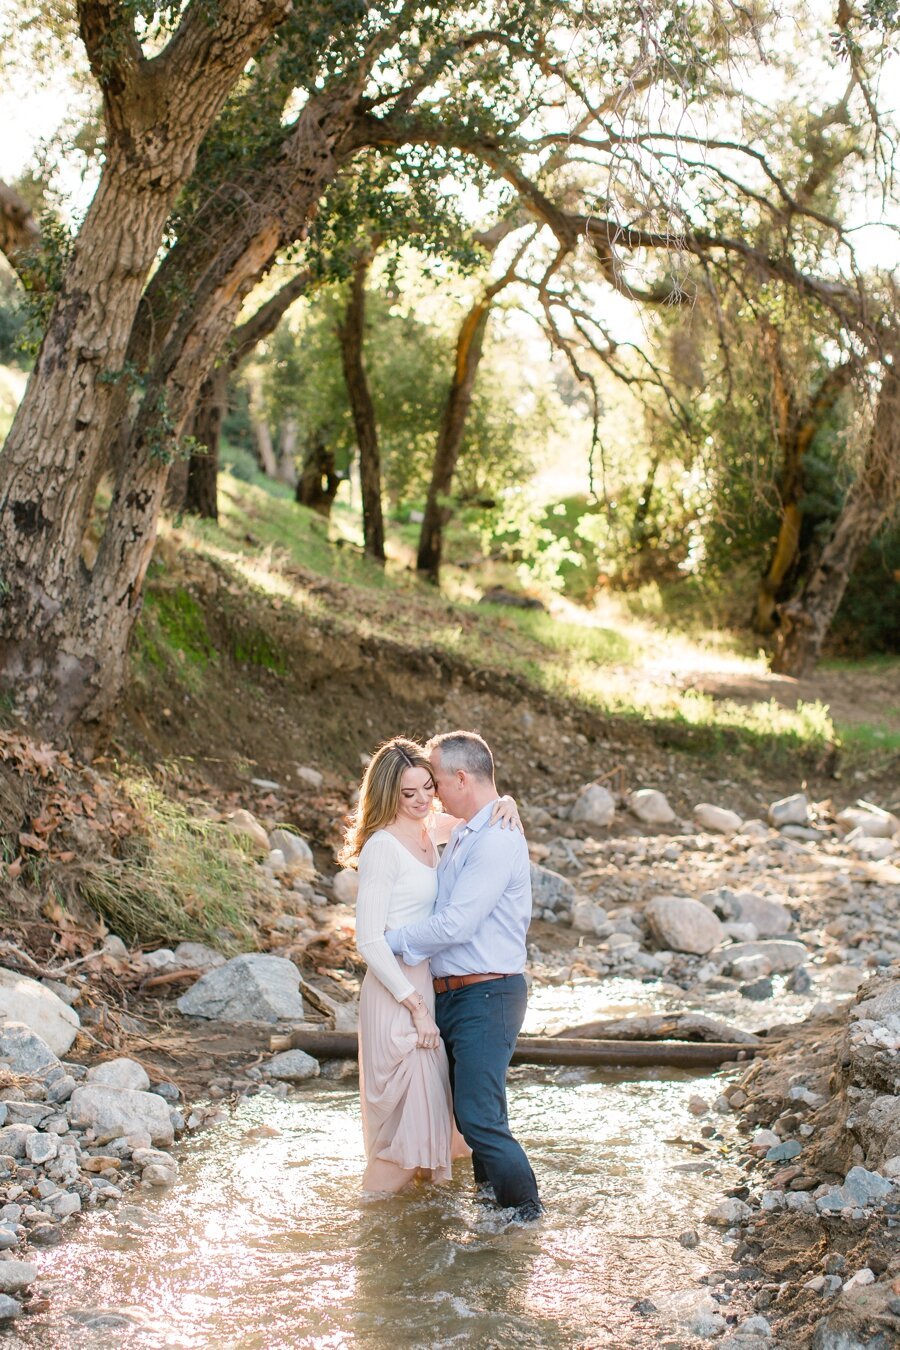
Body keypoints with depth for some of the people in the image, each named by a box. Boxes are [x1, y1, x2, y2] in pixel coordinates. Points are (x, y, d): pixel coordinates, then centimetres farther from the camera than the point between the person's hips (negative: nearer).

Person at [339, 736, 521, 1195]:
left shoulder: (430, 830, 5)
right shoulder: (382, 847, -17)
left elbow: (480, 812, 22)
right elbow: (368, 940, -19)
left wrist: (507, 805, -3)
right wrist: (415, 1005, -20)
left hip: (428, 981, 8)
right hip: (396, 989, -8)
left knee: (432, 1089, 18)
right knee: (408, 1097, 0)